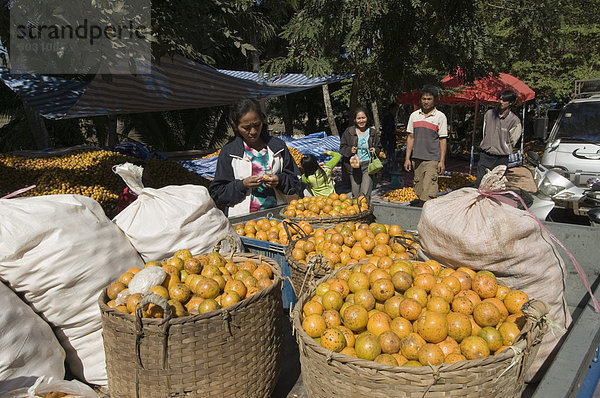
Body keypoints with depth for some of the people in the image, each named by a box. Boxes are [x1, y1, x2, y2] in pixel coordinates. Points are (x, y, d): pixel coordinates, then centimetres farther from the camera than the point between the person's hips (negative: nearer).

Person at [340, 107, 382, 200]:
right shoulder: (348, 132, 4)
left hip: (368, 164, 0)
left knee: (365, 193, -12)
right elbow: (342, 148, 5)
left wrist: (375, 150, -4)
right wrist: (350, 150, -15)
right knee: (355, 193, 7)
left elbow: (378, 147, 19)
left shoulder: (372, 132, 8)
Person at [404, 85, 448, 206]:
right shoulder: (414, 115, 11)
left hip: (432, 159, -4)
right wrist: (407, 158, 7)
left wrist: (442, 161, -6)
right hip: (417, 159, 4)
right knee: (419, 191, 9)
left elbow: (443, 140, 0)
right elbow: (410, 137, 13)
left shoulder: (440, 117, 1)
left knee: (428, 192, -12)